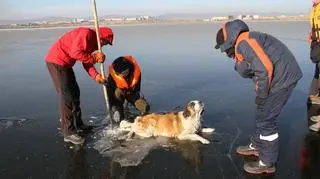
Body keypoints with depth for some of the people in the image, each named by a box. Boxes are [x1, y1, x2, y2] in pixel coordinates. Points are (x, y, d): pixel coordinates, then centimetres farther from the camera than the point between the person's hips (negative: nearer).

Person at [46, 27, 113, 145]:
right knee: (66, 96, -11)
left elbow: (86, 62, 9)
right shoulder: (86, 33, -17)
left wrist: (96, 76, -5)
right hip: (56, 61, -11)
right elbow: (76, 53, -28)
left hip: (64, 63, 11)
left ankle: (78, 125, 25)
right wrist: (94, 58, -18)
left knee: (74, 93, 14)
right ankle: (69, 133, -6)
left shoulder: (92, 42, 14)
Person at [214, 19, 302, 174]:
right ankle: (256, 146, 39)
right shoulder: (241, 47, 16)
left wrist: (261, 94, -17)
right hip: (281, 77, 11)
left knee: (266, 119, -2)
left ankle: (267, 163, 12)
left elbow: (265, 68, -25)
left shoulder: (244, 41, -18)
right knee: (262, 115, 21)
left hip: (282, 78, -11)